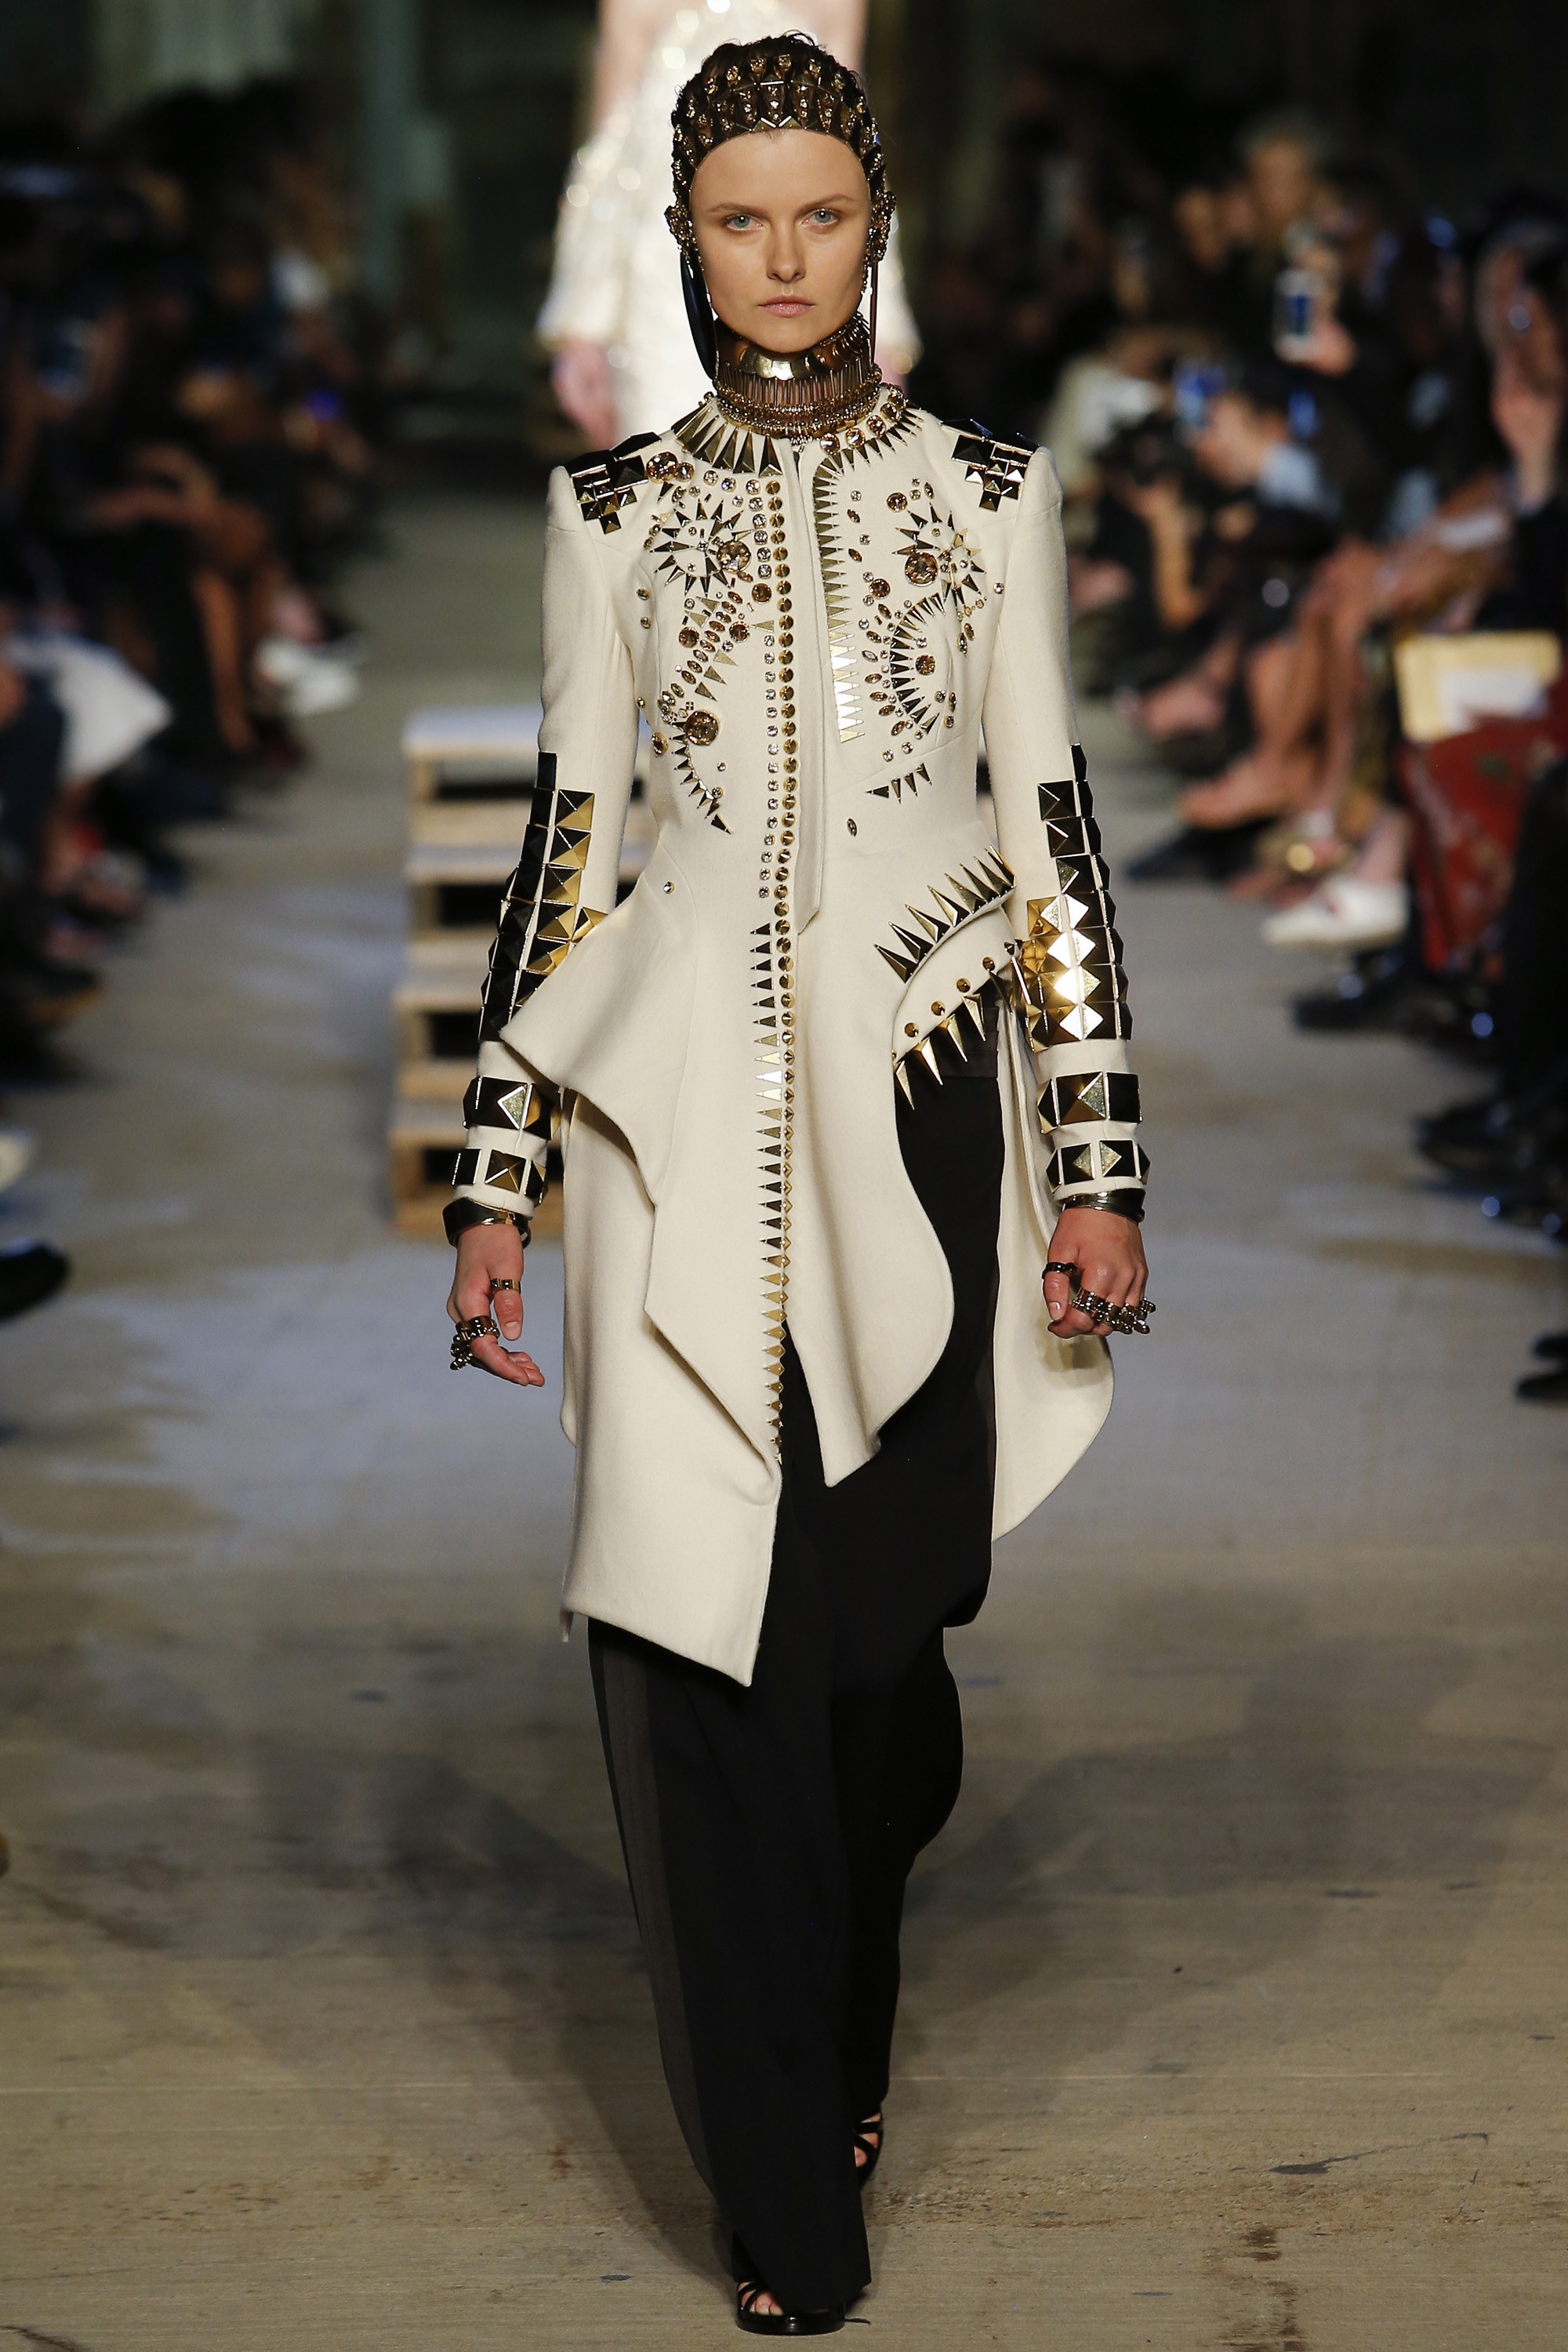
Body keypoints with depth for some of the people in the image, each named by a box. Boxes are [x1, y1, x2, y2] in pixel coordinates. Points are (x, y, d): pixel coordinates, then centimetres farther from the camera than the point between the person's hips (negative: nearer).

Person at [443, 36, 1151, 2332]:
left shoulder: (987, 492, 7)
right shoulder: (613, 510, 8)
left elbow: (1052, 822, 5)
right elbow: (569, 839, 8)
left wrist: (1100, 1162, 0)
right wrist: (497, 1179, 5)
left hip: (914, 1102, 0)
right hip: (686, 1109, 0)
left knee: (875, 1618, 5)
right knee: (695, 1630, -5)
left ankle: (836, 2062, 36)